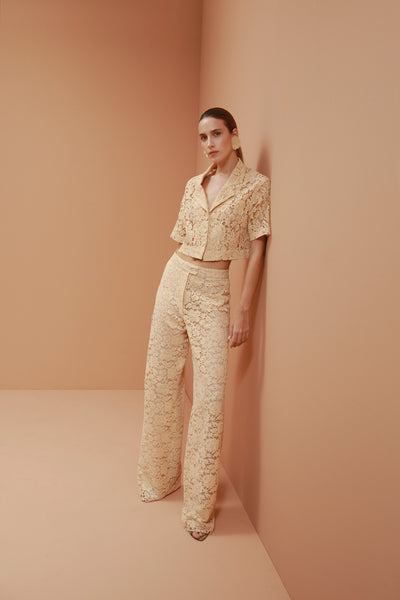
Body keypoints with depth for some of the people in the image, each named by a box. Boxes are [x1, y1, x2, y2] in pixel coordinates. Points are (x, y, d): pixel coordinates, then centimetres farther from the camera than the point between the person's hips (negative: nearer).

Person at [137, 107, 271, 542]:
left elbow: (256, 252, -6)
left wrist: (243, 311, -10)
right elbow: (182, 240, 15)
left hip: (212, 292, -5)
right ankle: (161, 475, 29)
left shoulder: (256, 186, -2)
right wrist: (168, 293, 14)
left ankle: (199, 506, 6)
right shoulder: (193, 185, 12)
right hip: (174, 280, 5)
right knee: (161, 382, 9)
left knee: (210, 395, -8)